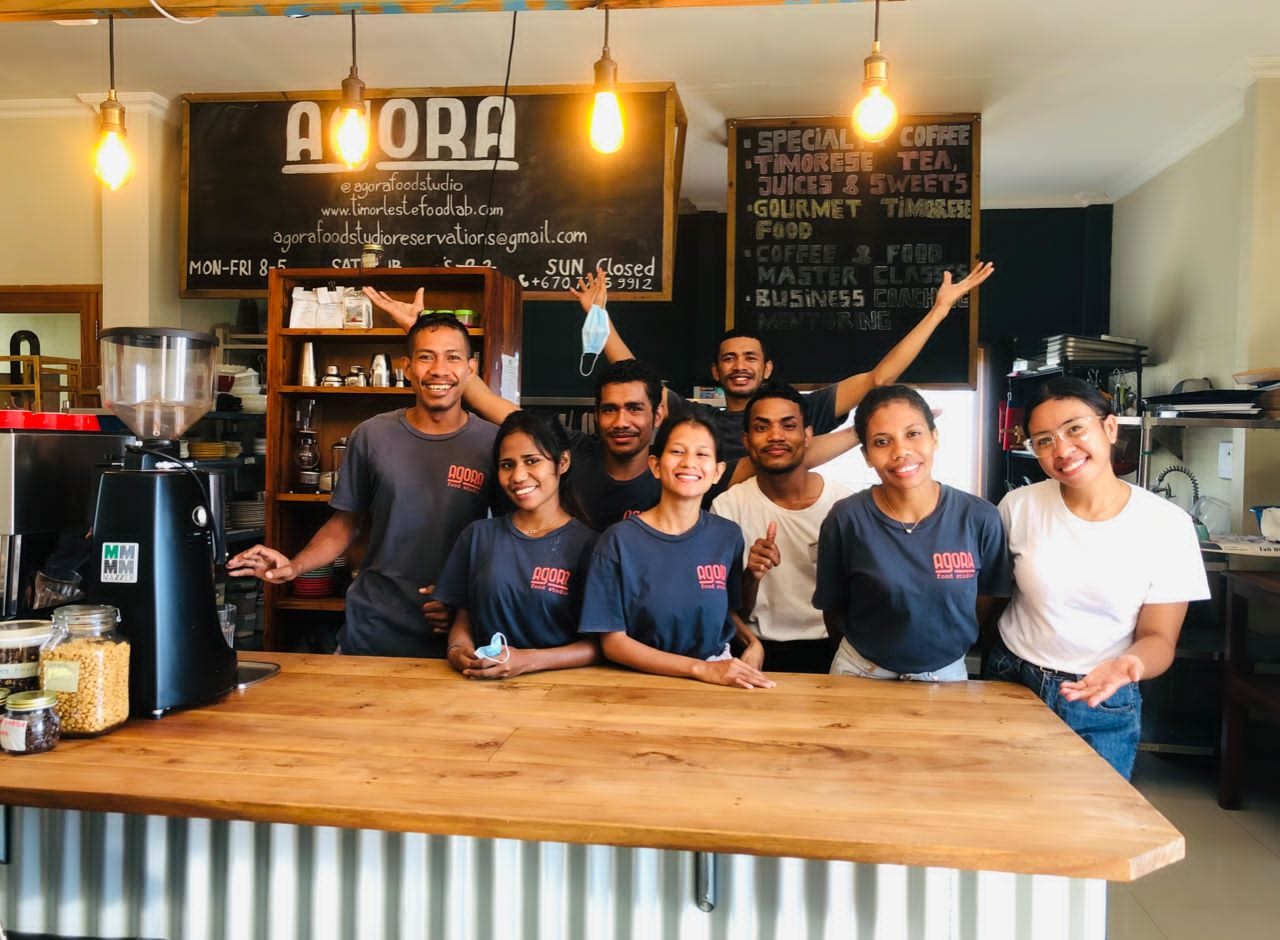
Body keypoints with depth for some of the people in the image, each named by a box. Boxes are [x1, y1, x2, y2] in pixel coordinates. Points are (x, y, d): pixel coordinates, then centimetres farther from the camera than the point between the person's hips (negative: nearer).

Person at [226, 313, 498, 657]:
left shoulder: (493, 443, -6)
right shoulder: (371, 436, -2)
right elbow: (345, 522, 7)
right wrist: (295, 566, -8)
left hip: (455, 631, -1)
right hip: (371, 627, 2)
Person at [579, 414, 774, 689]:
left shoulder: (728, 536, 1)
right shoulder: (619, 540, -9)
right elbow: (613, 641, -8)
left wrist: (753, 643, -3)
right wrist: (701, 668, -16)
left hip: (720, 676, 2)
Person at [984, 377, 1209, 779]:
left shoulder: (1167, 524, -12)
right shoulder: (1019, 506, -9)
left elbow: (1158, 638, -7)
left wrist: (1129, 665, -28)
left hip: (1104, 705, -1)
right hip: (1011, 685, 1)